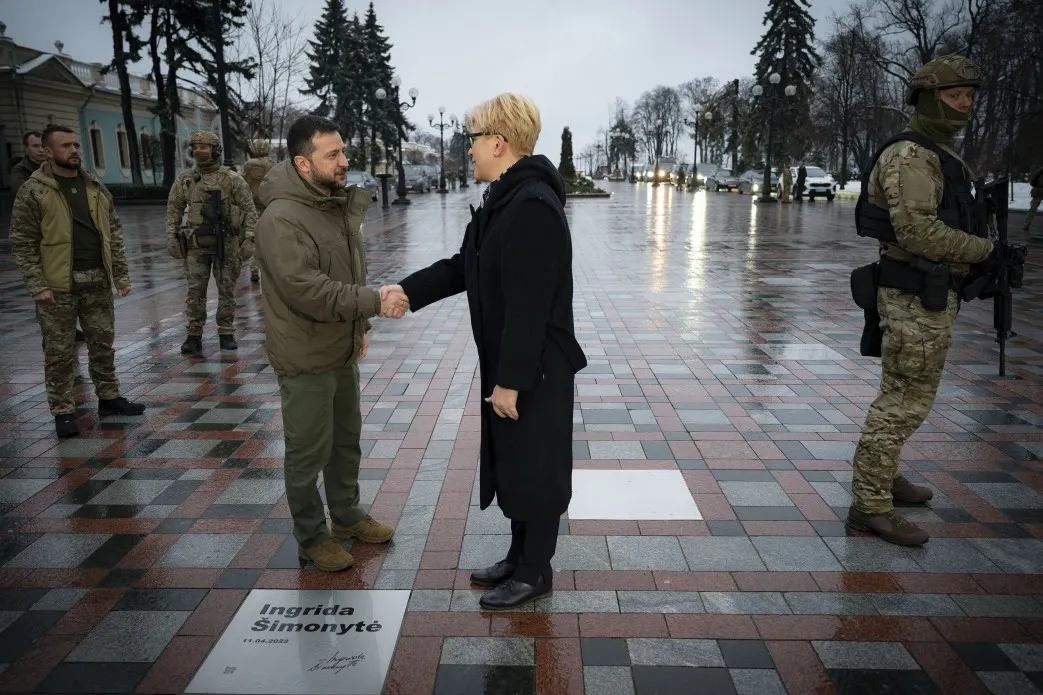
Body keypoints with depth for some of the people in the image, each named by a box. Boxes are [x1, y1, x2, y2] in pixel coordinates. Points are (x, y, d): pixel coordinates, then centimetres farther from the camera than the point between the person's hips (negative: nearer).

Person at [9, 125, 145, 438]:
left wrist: (121, 274, 6)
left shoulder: (96, 187, 9)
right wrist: (37, 286, -14)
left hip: (98, 282, 5)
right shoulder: (32, 191, -5)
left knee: (103, 344, 14)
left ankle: (109, 397, 27)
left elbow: (114, 233, 12)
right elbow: (23, 244, -6)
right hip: (57, 287, -4)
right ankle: (63, 411, 14)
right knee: (59, 352, 4)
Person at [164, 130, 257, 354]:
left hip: (226, 243, -2)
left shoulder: (232, 179, -3)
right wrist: (171, 238, 4)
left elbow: (249, 209, -3)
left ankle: (226, 333, 16)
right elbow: (174, 209, 12)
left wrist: (249, 239, -10)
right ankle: (194, 336, 12)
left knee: (227, 290, 5)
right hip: (196, 245, 2)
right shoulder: (184, 180, 6)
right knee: (195, 291, 4)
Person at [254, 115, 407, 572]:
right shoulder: (282, 219, -21)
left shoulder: (340, 206, 8)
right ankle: (311, 538, 23)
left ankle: (347, 515, 39)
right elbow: (306, 289, -30)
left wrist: (361, 326, 12)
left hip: (343, 351, 9)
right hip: (306, 358, -8)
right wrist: (374, 302, -29)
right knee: (309, 451, 5)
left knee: (347, 440, 20)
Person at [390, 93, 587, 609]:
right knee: (510, 464, 20)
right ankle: (519, 557, 37)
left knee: (534, 469, 6)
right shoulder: (503, 199, 10)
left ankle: (536, 572, 25)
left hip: (535, 371, -10)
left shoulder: (534, 207, -23)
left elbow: (528, 306, -25)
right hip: (507, 363, 10)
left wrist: (510, 381, -22)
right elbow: (464, 267, 17)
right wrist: (408, 290, 8)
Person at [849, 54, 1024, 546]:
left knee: (904, 394, 19)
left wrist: (983, 264, 11)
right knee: (905, 400, -9)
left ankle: (881, 475, 34)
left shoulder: (941, 156, 18)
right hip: (916, 297, -10)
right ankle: (869, 506, -3)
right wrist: (986, 250, -14)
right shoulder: (909, 155, -14)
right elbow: (919, 230, -23)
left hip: (933, 294, 10)